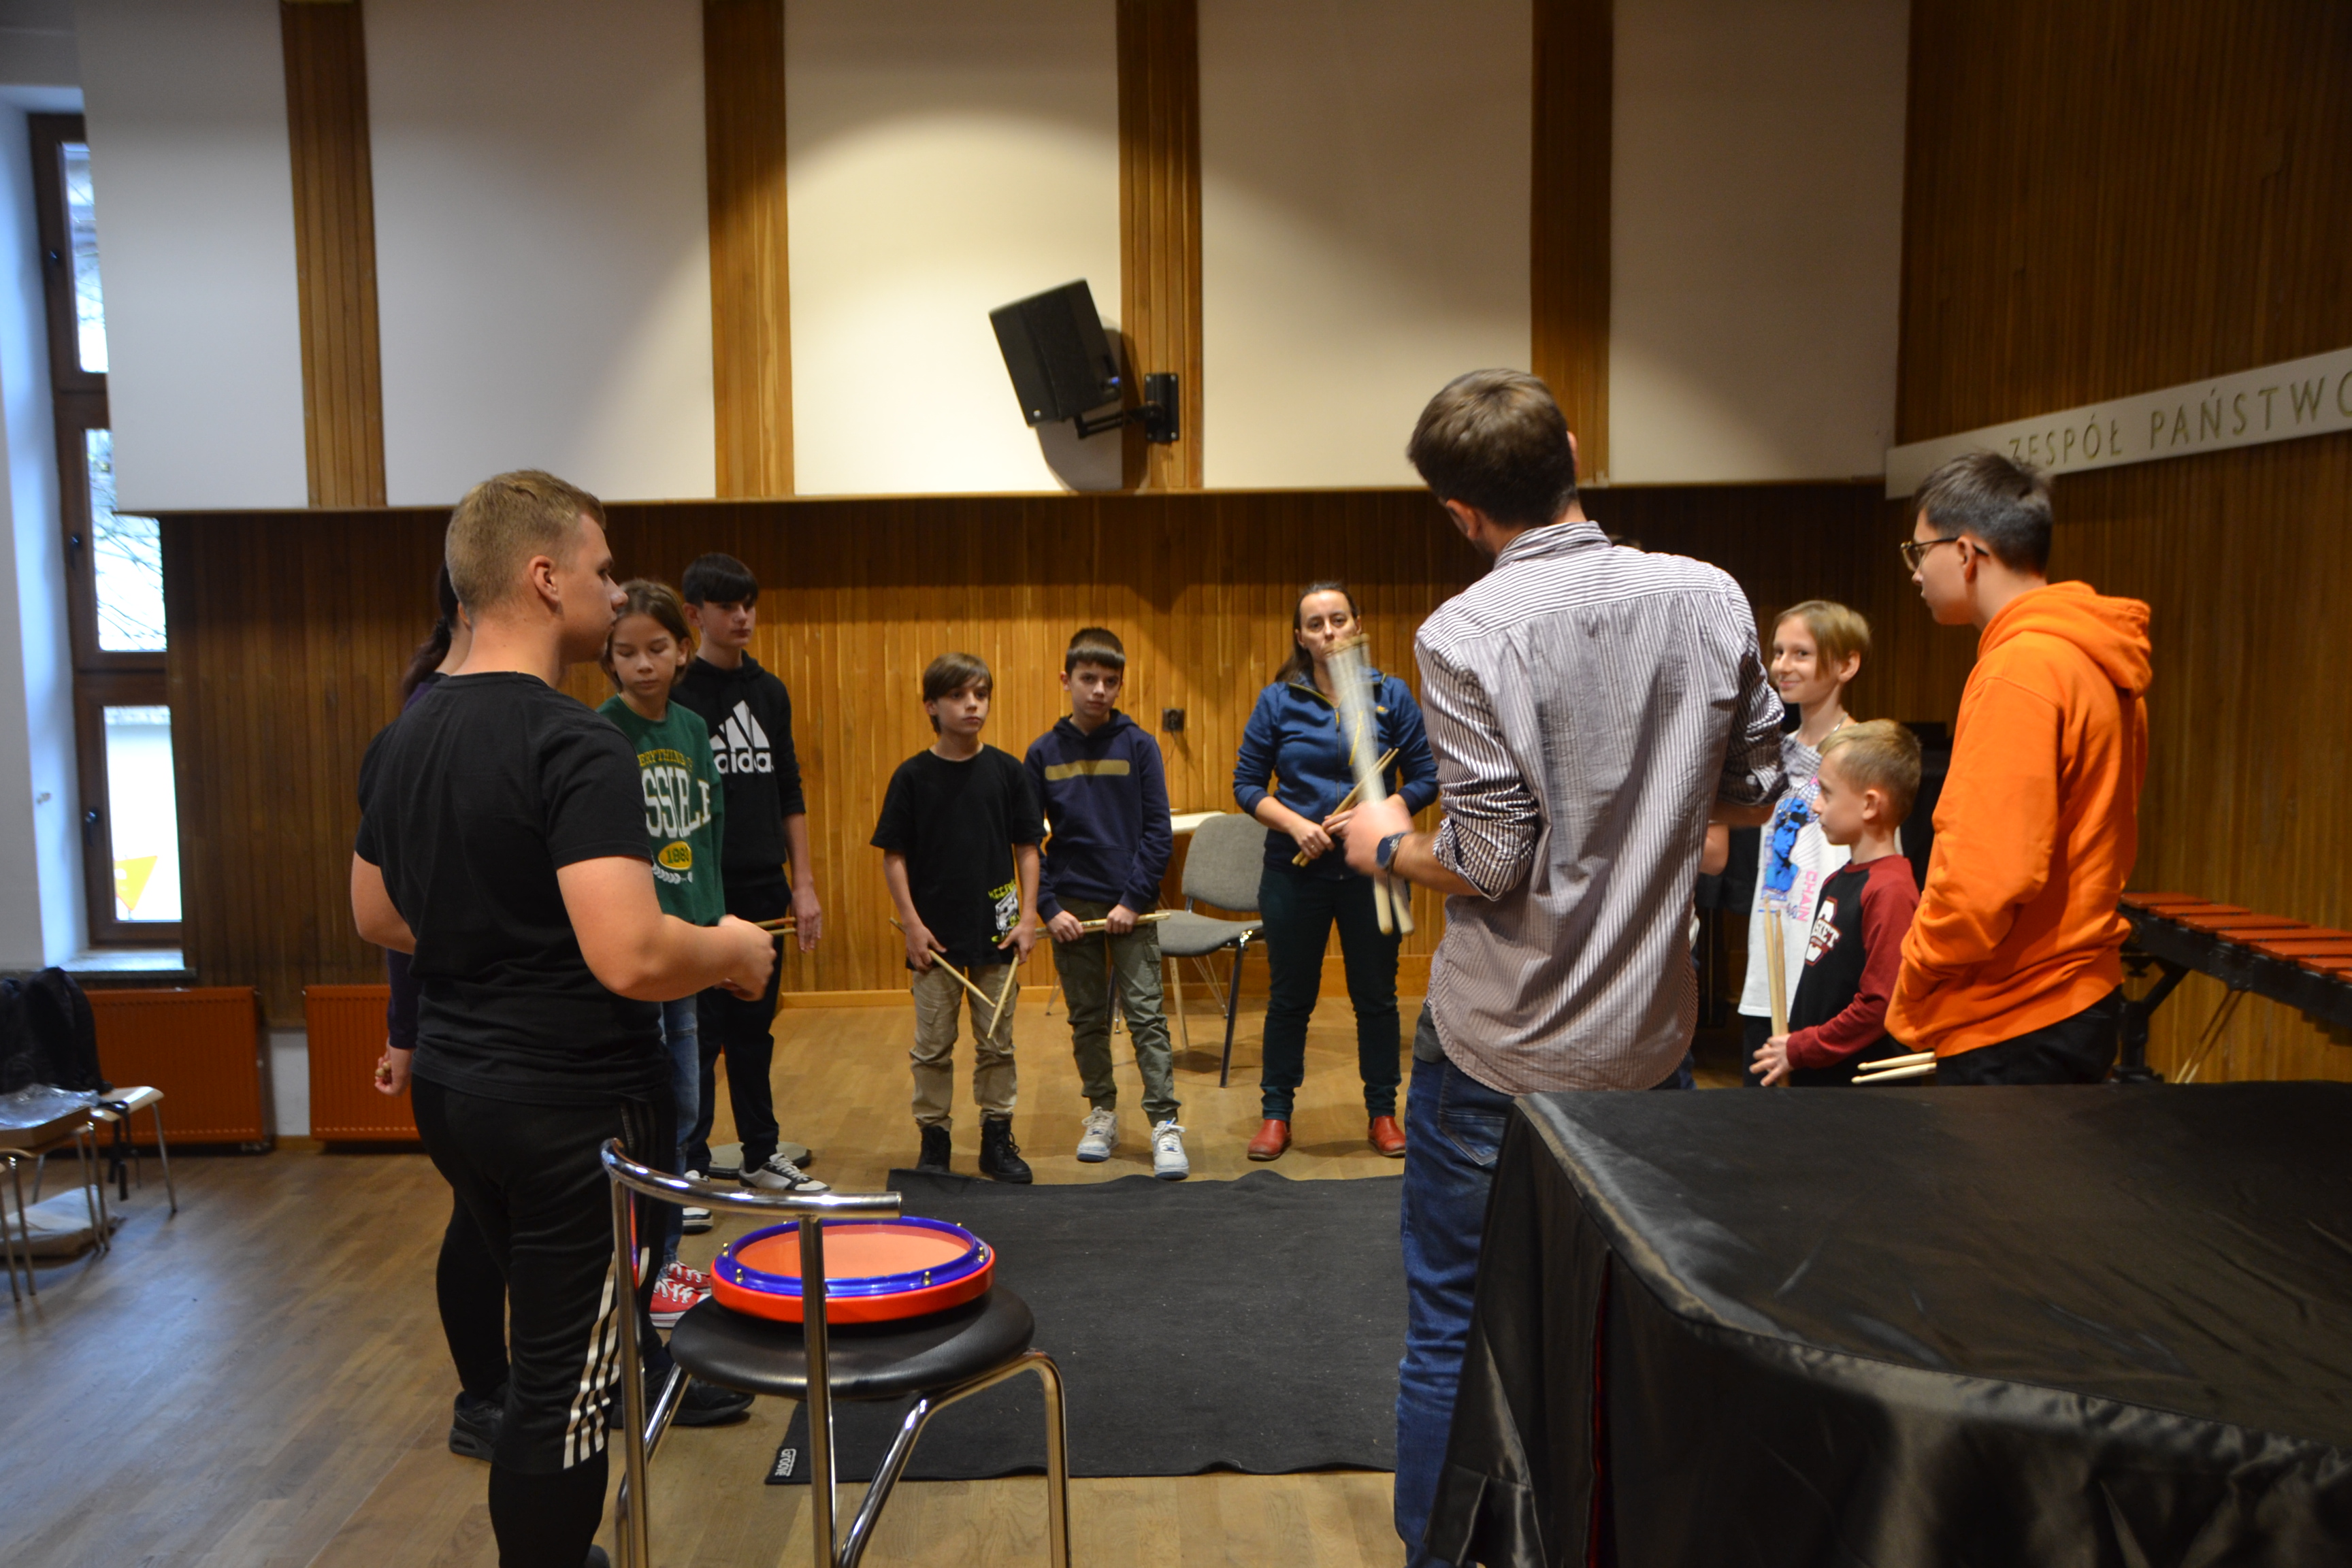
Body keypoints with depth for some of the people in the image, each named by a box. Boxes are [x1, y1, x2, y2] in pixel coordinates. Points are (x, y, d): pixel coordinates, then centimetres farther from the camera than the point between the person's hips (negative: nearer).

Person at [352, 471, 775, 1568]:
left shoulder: (401, 741, 5)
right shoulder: (573, 746, -22)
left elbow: (377, 917, 17)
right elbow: (634, 960, -31)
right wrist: (732, 951, -12)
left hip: (454, 1087, 9)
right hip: (572, 1108, -9)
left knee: (549, 1335, 24)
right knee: (565, 1383, 5)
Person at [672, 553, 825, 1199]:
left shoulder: (770, 692, 10)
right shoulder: (676, 695, -7)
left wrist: (803, 884, 9)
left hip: (764, 891, 6)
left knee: (754, 1029, 15)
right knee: (698, 1037, 1)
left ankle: (763, 1156, 26)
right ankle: (684, 1173, 12)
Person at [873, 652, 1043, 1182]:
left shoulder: (1006, 771, 0)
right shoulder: (913, 776, -4)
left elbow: (1027, 847, 3)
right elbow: (893, 855, -1)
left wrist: (1028, 915, -3)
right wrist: (911, 923, -7)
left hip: (996, 930, 1)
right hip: (935, 934, -1)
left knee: (997, 1043, 10)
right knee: (933, 1047, 8)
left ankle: (997, 1138, 23)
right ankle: (933, 1141, 21)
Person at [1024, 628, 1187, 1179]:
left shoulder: (1139, 745, -2)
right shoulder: (1044, 752, 3)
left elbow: (1159, 830, -3)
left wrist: (1134, 900, -10)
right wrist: (1048, 908, -5)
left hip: (1131, 905, -2)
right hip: (1072, 906, 2)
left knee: (1146, 1014, -4)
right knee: (1087, 1018, 11)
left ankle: (1165, 1122, 1)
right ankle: (1101, 1113, 24)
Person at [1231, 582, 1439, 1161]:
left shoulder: (1392, 696, -1)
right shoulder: (1278, 701, -1)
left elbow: (1425, 779, -1)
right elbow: (1246, 784, 1)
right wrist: (1295, 824, -14)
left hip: (1372, 869, 0)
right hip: (1294, 870, 0)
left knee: (1376, 995, 10)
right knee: (1290, 997, 10)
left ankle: (1382, 1113, 25)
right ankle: (1275, 1114, 24)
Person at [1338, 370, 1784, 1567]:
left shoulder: (1466, 634, -17)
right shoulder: (1710, 599, -3)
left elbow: (1492, 864, -18)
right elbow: (1752, 796, 5)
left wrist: (1387, 848, 1)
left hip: (1499, 1052, -4)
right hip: (1649, 1034, 5)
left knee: (1451, 1334, 13)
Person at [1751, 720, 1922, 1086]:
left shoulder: (1890, 890, -18)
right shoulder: (1838, 880, 12)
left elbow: (1881, 1004, -22)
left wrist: (1799, 1049, -14)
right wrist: (1793, 1046, 10)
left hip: (1856, 1083, -9)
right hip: (1811, 1077, 9)